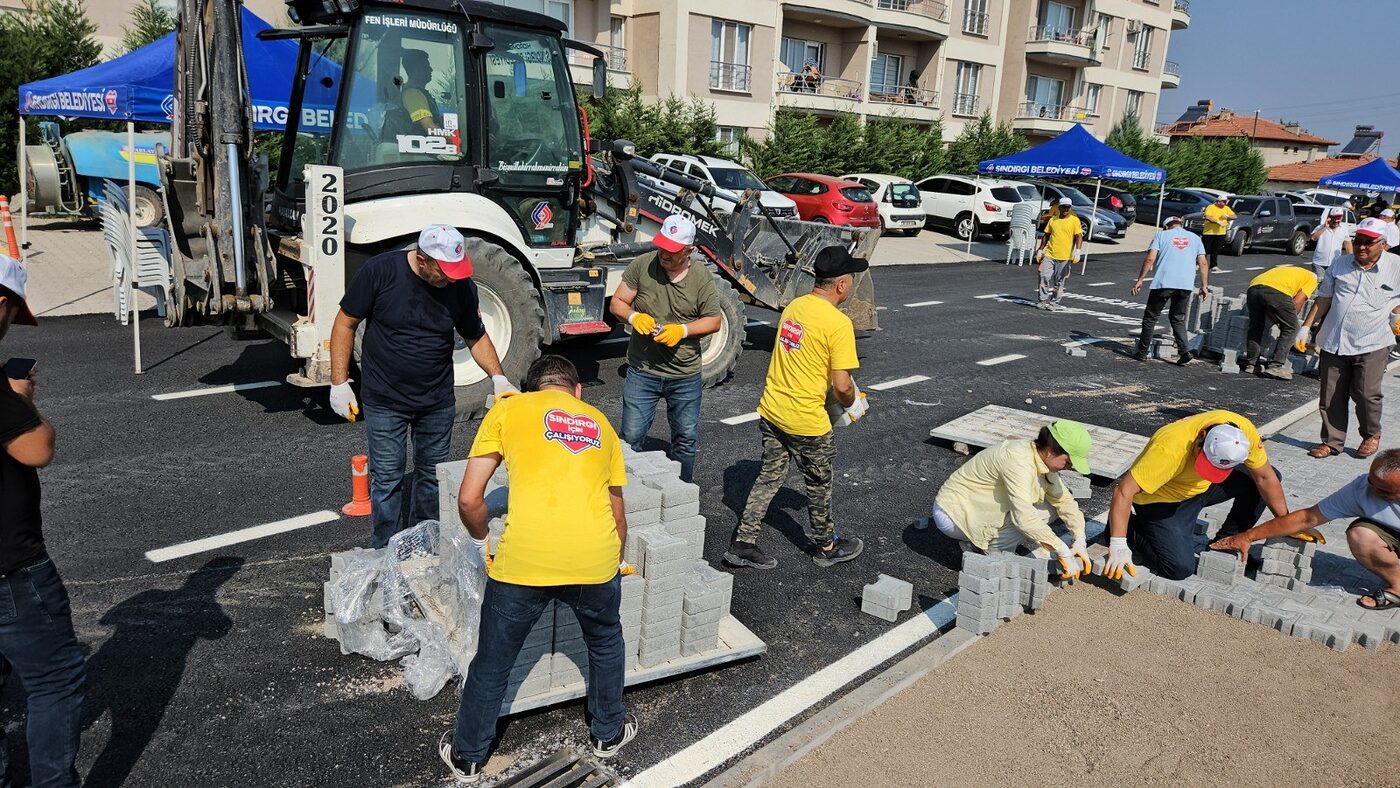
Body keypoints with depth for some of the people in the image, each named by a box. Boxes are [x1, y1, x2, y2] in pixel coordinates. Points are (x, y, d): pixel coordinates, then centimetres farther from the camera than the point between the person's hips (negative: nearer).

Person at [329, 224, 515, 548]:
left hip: (438, 400, 3)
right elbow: (346, 324, -6)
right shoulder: (379, 271, -15)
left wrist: (497, 378, -9)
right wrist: (339, 383, -9)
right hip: (384, 400, -3)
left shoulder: (462, 286, -8)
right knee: (387, 478, 2)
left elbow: (477, 337, 6)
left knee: (432, 475, 13)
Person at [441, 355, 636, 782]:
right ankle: (608, 732, 49)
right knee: (605, 643, 32)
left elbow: (469, 499, 7)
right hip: (596, 556, 2)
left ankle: (467, 756, 41)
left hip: (523, 559, -2)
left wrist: (479, 542, 26)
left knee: (492, 662, 22)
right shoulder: (601, 424, 24)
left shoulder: (507, 409, 15)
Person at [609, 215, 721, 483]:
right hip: (642, 372, -1)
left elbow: (714, 321, 1)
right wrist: (634, 317, -22)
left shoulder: (702, 278, -5)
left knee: (686, 438, 13)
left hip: (686, 376, 1)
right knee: (631, 437, 4)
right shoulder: (643, 265, -6)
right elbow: (616, 303, 0)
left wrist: (682, 330, -16)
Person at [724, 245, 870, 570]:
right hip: (807, 420, -6)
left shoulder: (793, 306, 4)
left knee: (769, 477, 18)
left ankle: (743, 544, 20)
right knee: (819, 485, 15)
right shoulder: (838, 323, -20)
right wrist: (852, 405, 0)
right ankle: (827, 547, 34)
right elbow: (841, 385, -20)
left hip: (771, 410, 6)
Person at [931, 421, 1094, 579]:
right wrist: (1063, 552, -34)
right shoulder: (1018, 460, -31)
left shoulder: (1043, 459, -2)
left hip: (980, 507, 10)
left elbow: (1064, 500, 8)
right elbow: (1024, 516, -39)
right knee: (1028, 522, -26)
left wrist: (1080, 541, -4)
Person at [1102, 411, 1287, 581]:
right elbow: (1124, 491, -38)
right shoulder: (1170, 448, -38)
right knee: (1180, 568, -22)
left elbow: (1265, 477, -6)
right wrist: (1118, 546, -40)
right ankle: (1132, 530, 4)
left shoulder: (1244, 431, -22)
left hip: (1200, 488, 6)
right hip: (1160, 499, -6)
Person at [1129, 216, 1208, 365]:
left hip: (1163, 282, -3)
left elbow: (1150, 259, -3)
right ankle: (1185, 352, 1)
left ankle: (1142, 352, 11)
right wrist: (1204, 285, 13)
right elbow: (1203, 263, 9)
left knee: (1150, 317, 9)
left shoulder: (1162, 235, 10)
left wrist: (1140, 280, -1)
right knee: (1178, 319, 15)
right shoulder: (1195, 238, 18)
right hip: (1186, 285, 3)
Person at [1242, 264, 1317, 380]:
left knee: (1256, 326, 24)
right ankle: (1276, 366, 6)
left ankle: (1251, 361, 28)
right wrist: (1292, 318, 23)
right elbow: (1298, 301, 10)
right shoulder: (1311, 279, 26)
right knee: (1290, 328, 11)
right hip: (1277, 291, -5)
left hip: (1253, 287, 5)